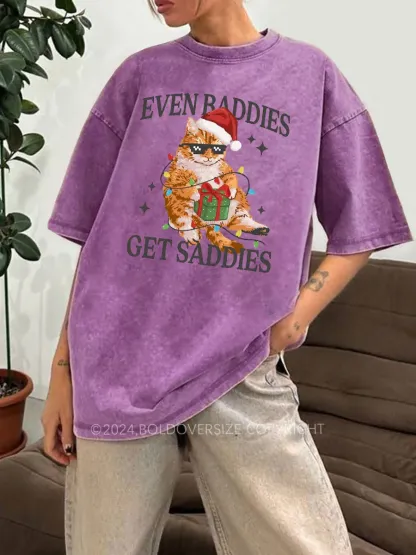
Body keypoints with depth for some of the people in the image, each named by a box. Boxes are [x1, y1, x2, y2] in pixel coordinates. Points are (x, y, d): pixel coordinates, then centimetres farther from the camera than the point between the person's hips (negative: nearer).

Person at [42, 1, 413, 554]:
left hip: (245, 378, -1)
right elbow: (97, 238, 8)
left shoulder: (313, 75, 5)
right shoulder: (139, 76, 9)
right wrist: (64, 369, 4)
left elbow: (356, 234, 6)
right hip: (117, 370, 2)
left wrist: (293, 319, -10)